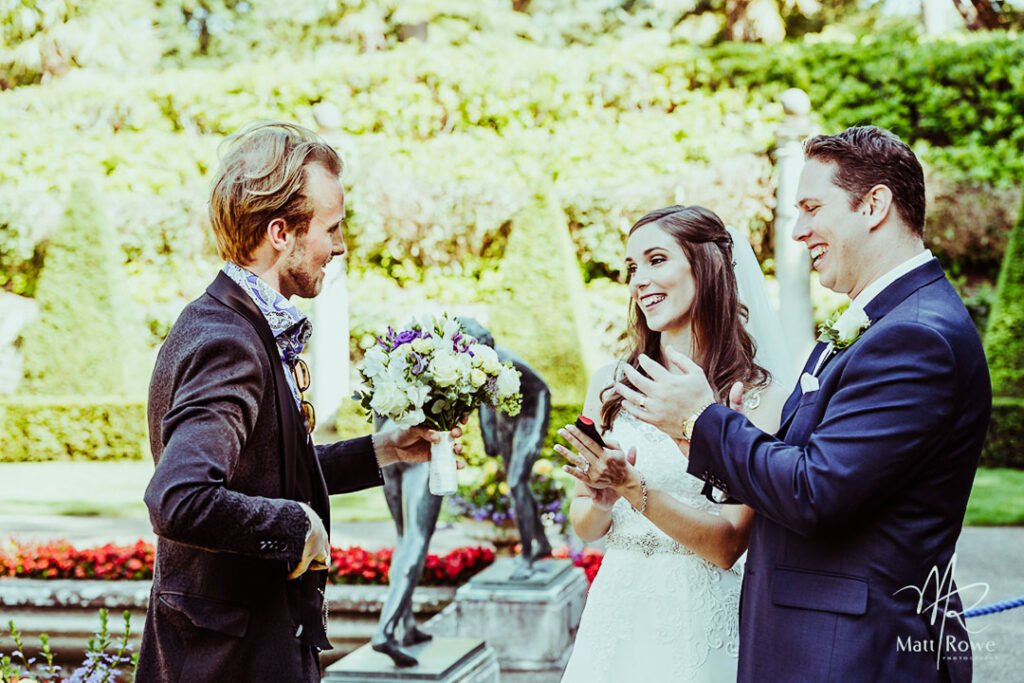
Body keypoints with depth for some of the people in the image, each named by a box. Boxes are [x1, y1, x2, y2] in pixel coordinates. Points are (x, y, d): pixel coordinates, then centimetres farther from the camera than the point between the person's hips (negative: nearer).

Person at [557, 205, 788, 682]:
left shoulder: (759, 397, -9)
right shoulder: (611, 384, 1)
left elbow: (728, 546, -12)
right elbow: (584, 527, 6)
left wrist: (636, 491, -23)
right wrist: (602, 502, -14)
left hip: (700, 620, -3)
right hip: (617, 609, 3)